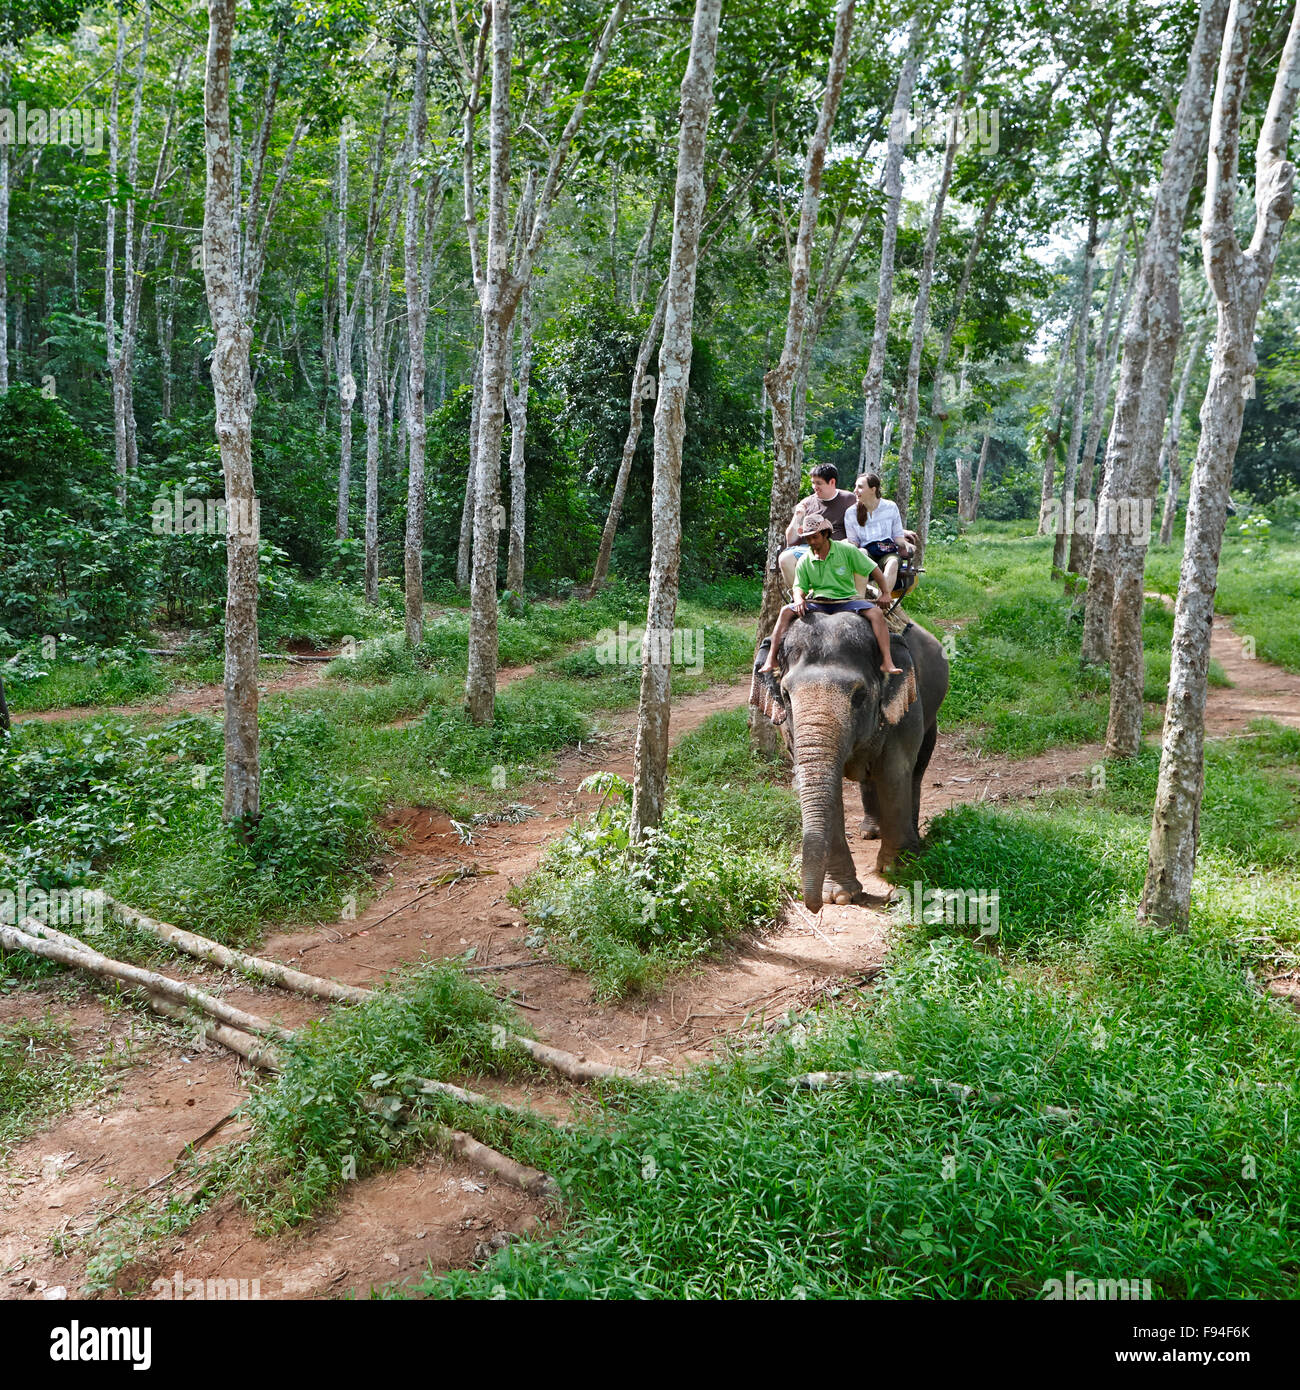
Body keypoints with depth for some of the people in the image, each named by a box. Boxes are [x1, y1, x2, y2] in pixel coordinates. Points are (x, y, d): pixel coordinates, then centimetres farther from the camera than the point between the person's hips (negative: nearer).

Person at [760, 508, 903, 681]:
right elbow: (799, 587, 5)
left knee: (876, 613, -27)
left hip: (846, 600, -2)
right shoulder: (804, 562, 7)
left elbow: (874, 570, 3)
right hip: (817, 602, 2)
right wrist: (799, 600, -19)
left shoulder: (846, 550, -1)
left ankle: (887, 662, -31)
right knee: (787, 611, -20)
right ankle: (771, 659, -23)